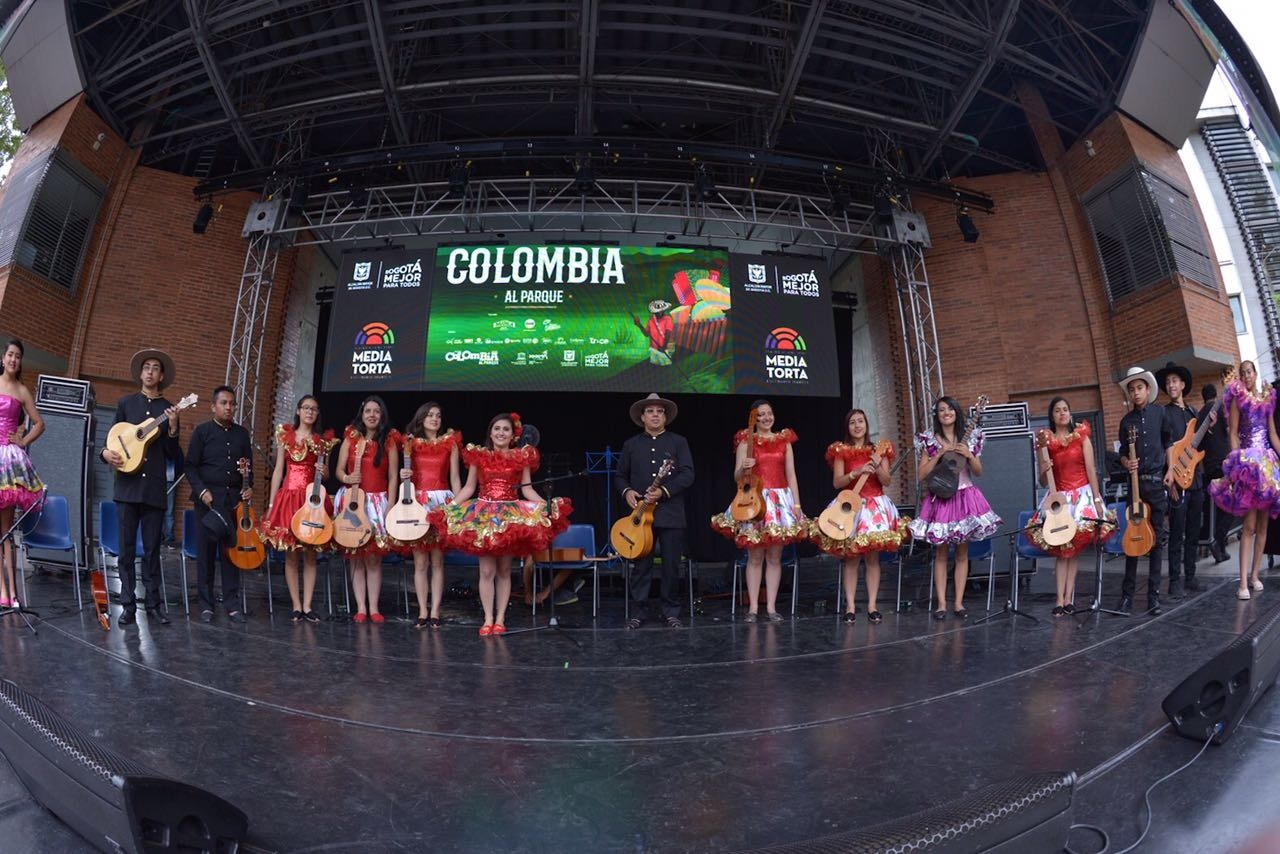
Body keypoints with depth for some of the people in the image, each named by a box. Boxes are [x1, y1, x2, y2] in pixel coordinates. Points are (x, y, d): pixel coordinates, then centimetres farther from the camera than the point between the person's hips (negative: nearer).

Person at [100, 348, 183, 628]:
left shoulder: (168, 409, 8)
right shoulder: (126, 403, 9)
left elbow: (174, 455, 4)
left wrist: (172, 428, -11)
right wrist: (106, 452, -10)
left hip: (154, 489, 0)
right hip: (127, 486, 0)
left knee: (152, 549, 4)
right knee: (127, 549, 2)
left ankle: (153, 603, 11)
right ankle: (128, 605, 8)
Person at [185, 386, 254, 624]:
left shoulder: (242, 434, 12)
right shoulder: (202, 431, 2)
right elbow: (190, 466, 0)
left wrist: (249, 487, -1)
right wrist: (202, 490, -12)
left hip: (235, 499, 2)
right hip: (208, 498, -2)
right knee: (205, 552, 3)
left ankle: (232, 604, 9)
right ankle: (206, 604, 12)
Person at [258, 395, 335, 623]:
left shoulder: (323, 440, 9)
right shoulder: (285, 435, 6)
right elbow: (278, 470, 5)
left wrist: (324, 471, -9)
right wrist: (271, 503, 1)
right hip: (289, 496, -1)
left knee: (310, 554, 1)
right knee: (290, 554, 1)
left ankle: (307, 606, 6)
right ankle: (296, 606, 8)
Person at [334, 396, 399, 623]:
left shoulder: (389, 441, 2)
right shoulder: (351, 438, 6)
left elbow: (393, 477, 1)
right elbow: (339, 470, 6)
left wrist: (390, 507, -5)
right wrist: (347, 478, -17)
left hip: (378, 501, -1)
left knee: (373, 556, -2)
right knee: (356, 555, 2)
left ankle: (373, 608, 3)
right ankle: (361, 608, 6)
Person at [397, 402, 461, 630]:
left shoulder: (450, 443, 7)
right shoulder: (411, 443, 10)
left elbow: (455, 478, 6)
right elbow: (407, 475, 14)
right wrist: (403, 477, -9)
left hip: (441, 502, -1)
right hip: (416, 502, 1)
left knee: (437, 561, 1)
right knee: (420, 561, 2)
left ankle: (435, 612, 6)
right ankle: (422, 612, 8)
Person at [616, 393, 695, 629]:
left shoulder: (678, 442, 7)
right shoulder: (631, 445, 13)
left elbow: (687, 475, -2)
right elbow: (620, 476, 17)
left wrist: (664, 491, -14)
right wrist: (626, 492, -4)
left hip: (671, 514, -1)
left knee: (671, 565, 3)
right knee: (641, 565, 3)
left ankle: (671, 612, 15)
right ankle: (637, 612, 12)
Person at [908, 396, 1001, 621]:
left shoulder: (969, 438, 7)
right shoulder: (930, 441, 2)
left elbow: (978, 472, 7)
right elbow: (921, 475, -4)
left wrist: (969, 455, -11)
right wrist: (940, 454, -12)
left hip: (965, 497, 2)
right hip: (940, 498, -1)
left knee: (962, 552, 3)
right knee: (941, 552, -1)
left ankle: (958, 602, 9)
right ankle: (941, 603, 2)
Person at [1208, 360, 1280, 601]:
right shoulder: (1238, 399, 2)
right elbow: (1233, 434, -3)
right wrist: (1235, 462, -11)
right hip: (1248, 460, -5)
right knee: (1249, 525, -11)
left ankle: (1254, 574, 15)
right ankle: (1243, 582, -11)